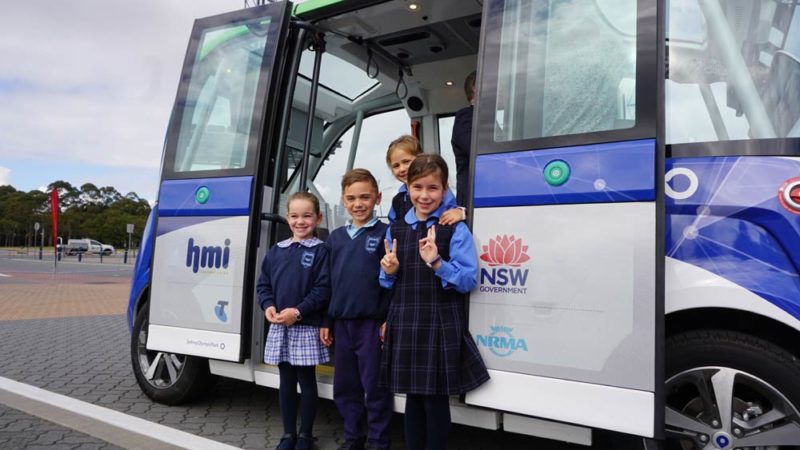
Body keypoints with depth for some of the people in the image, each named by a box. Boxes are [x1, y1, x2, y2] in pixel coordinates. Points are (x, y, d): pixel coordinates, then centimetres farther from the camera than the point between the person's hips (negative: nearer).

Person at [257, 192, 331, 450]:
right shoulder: (276, 251, 9)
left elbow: (323, 290, -13)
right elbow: (263, 284, 11)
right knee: (286, 381, 13)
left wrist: (298, 311, -19)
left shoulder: (320, 251, -6)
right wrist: (268, 306, -7)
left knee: (306, 381, 6)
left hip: (307, 327, -4)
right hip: (279, 327, 5)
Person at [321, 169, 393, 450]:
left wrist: (388, 321, -12)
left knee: (375, 386, 4)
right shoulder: (335, 237, 12)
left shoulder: (385, 234, -4)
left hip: (372, 324, -5)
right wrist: (326, 322, 11)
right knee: (344, 386, 14)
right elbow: (328, 282, 13)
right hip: (342, 323, 6)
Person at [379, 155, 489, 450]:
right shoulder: (395, 230, 8)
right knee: (413, 396, 15)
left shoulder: (456, 230, -6)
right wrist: (390, 271, -8)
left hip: (441, 326, -4)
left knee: (435, 399, 5)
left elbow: (469, 280, -11)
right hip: (405, 324, 4)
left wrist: (437, 264, -25)